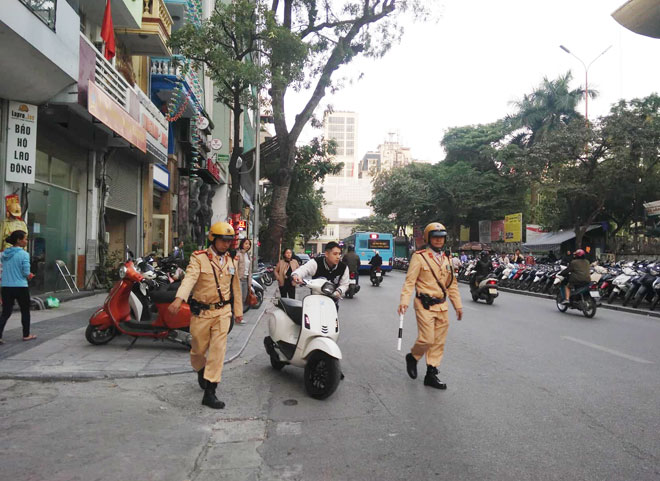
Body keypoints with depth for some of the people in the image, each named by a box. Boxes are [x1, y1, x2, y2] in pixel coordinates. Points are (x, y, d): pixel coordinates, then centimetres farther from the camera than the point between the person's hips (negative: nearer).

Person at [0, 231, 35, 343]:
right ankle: (26, 335, 23)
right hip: (20, 287, -5)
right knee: (25, 311, 12)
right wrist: (30, 276, 8)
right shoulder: (24, 254, -13)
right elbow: (26, 273, -15)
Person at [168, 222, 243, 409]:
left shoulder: (231, 261, 9)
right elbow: (189, 278, -25)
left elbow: (235, 287, 18)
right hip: (201, 311, -2)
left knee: (218, 349, -6)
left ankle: (209, 392, -1)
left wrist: (238, 311, 23)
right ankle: (201, 370, 45)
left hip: (223, 311, 3)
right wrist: (179, 298, -42)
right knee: (199, 348, 11)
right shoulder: (199, 258, -7)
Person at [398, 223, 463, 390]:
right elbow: (410, 281, -11)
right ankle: (412, 357, 20)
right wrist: (404, 301, -22)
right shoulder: (419, 257, -6)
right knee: (427, 339, -10)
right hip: (425, 305, -6)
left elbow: (452, 284, 19)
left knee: (438, 342, 7)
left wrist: (457, 305, 15)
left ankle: (431, 374, 18)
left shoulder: (446, 260, 14)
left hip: (442, 307, 6)